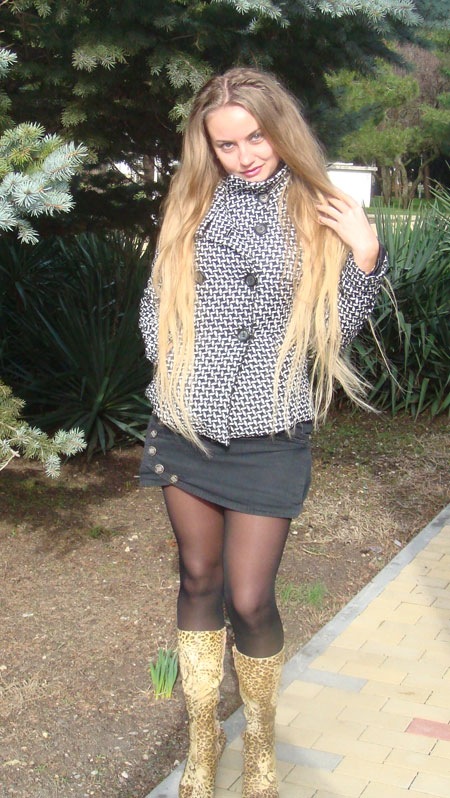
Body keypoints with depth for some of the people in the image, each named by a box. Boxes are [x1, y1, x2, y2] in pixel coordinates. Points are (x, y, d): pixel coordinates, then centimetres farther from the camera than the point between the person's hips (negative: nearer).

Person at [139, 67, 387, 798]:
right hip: (187, 432, 3)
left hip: (269, 438, -2)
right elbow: (154, 306, 12)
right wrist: (175, 373, -3)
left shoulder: (316, 215, 1)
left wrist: (364, 256, -11)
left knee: (249, 600, 0)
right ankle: (202, 737, 32)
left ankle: (261, 738, 28)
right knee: (199, 582, 14)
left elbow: (336, 331, 2)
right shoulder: (191, 208, 6)